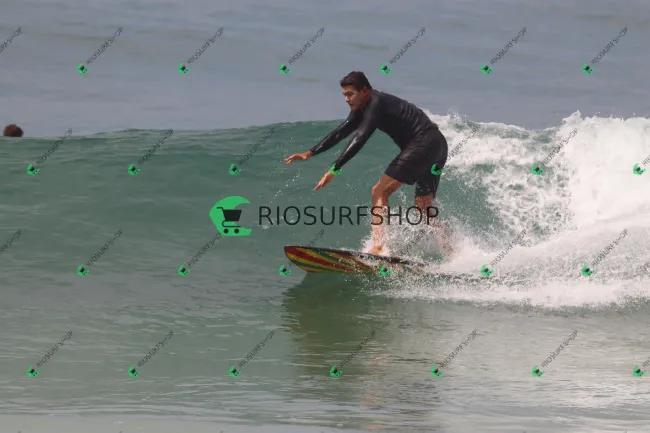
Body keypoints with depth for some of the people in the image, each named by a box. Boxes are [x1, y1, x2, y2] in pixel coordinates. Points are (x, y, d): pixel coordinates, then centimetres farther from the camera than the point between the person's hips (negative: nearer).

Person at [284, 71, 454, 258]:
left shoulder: (376, 104, -14)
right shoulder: (363, 108, 16)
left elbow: (359, 140, -24)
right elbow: (340, 133, 21)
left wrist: (334, 170, -28)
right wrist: (309, 153, 15)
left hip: (424, 143, -11)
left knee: (380, 191, -13)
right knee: (423, 209, 12)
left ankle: (378, 247, -24)